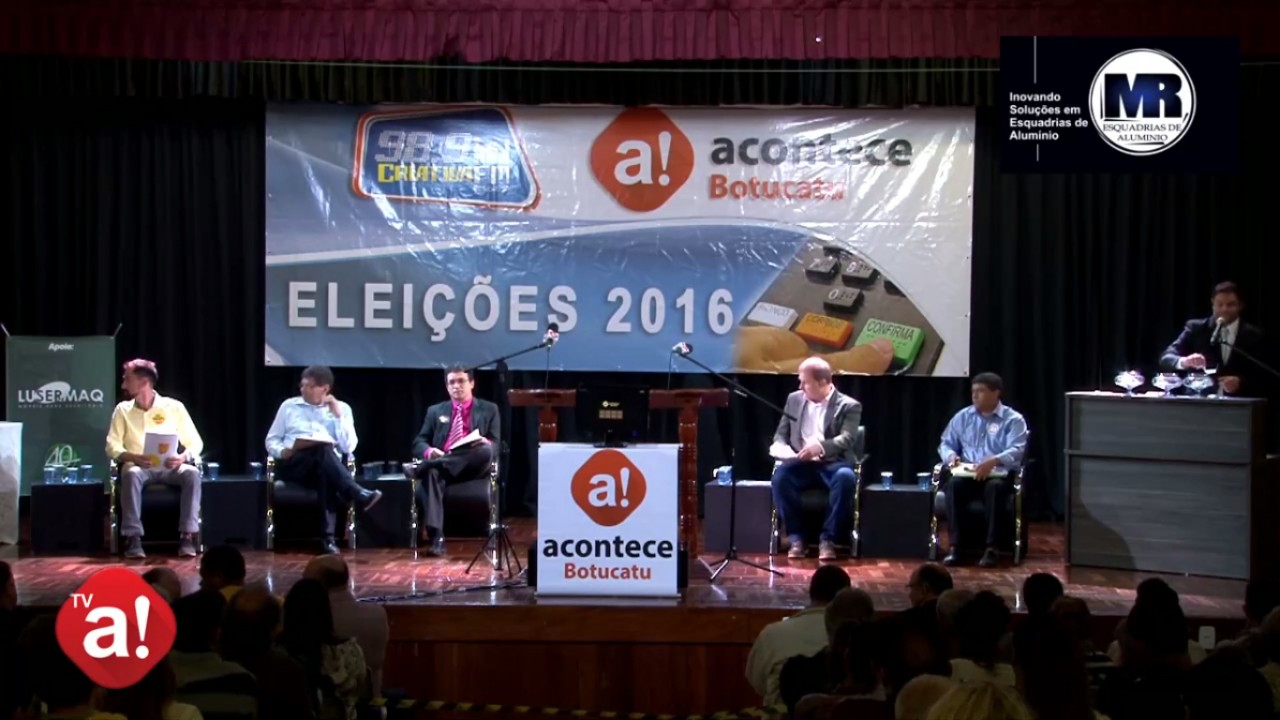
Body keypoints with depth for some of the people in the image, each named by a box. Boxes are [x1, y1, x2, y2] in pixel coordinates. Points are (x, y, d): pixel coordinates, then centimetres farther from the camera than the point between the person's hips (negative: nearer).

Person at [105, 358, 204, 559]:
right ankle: (133, 538, -36)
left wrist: (183, 457, -20)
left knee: (192, 473, -32)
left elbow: (195, 442, 3)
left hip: (169, 468, 0)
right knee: (131, 474, -36)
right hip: (138, 466, 0)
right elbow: (112, 446, 1)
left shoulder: (173, 407, 4)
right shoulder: (123, 410, 8)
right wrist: (133, 457, -20)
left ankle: (187, 537, -32)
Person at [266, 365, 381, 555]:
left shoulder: (342, 408, 15)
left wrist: (338, 415, -2)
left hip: (327, 466, 0)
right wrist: (281, 451, -6)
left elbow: (349, 447, 4)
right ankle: (358, 494, -49)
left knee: (326, 475, -40)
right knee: (323, 450, -36)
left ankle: (328, 537, -47)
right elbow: (272, 440, 16)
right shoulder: (289, 406, 18)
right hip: (292, 464, 0)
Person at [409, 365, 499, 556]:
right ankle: (436, 537, -47)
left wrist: (486, 444, -17)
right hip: (439, 461, 1)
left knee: (485, 450, -36)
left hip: (471, 467, -1)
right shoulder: (435, 411, 23)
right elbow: (418, 443, 14)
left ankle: (432, 464, -36)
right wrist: (429, 451, -11)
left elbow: (496, 445, 10)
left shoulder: (489, 409, 18)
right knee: (431, 473, -38)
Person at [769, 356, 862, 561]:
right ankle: (796, 538, -20)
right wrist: (780, 446, -9)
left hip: (832, 464, -3)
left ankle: (827, 539, -25)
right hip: (801, 464, 3)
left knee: (845, 477, -37)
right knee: (780, 475, -31)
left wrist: (820, 447, -34)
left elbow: (846, 440, -14)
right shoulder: (794, 399, 14)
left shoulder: (849, 406, 0)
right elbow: (781, 433, 17)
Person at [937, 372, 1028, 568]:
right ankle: (955, 546, -32)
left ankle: (992, 548, -35)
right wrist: (951, 456, -11)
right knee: (953, 484, -32)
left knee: (994, 487, -38)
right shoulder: (962, 417, 16)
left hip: (999, 474, -3)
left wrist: (994, 461, -33)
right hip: (967, 473, 3)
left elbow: (1016, 451, -13)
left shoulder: (1013, 420, 2)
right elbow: (946, 443, 15)